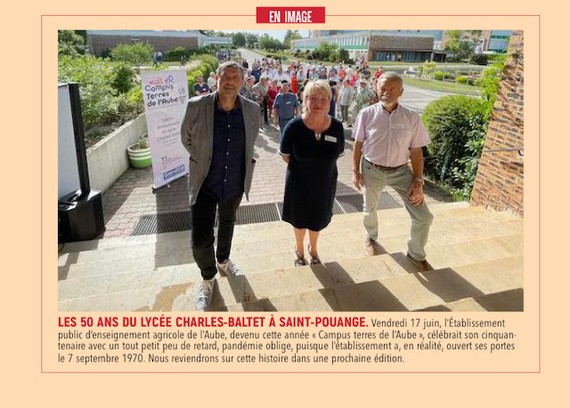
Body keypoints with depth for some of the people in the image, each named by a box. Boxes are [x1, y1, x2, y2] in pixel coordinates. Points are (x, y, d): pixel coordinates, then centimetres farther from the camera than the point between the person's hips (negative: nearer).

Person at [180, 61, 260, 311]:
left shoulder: (252, 110, -9)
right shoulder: (196, 106, -16)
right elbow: (186, 138, 2)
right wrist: (203, 160, 6)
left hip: (235, 184, 3)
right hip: (204, 184, -2)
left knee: (227, 225, 25)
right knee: (201, 241, -4)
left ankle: (223, 260, 54)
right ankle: (208, 277, 27)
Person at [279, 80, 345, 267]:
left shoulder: (337, 127, -16)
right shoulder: (294, 126, -22)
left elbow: (338, 153, 1)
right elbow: (285, 155, -8)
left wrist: (319, 165, 1)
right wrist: (303, 166, -3)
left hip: (325, 182, 2)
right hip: (299, 182, -2)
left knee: (317, 219, 22)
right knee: (299, 218, 19)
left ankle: (313, 249, 52)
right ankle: (299, 251, 48)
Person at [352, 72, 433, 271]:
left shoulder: (412, 118, -9)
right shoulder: (367, 114, -11)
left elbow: (416, 152, -5)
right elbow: (358, 145, -1)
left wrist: (418, 181, -8)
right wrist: (356, 171, 0)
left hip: (401, 171, 1)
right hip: (372, 170, 0)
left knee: (424, 216, -2)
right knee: (370, 209, 22)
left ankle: (416, 255, 23)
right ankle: (371, 238, 54)